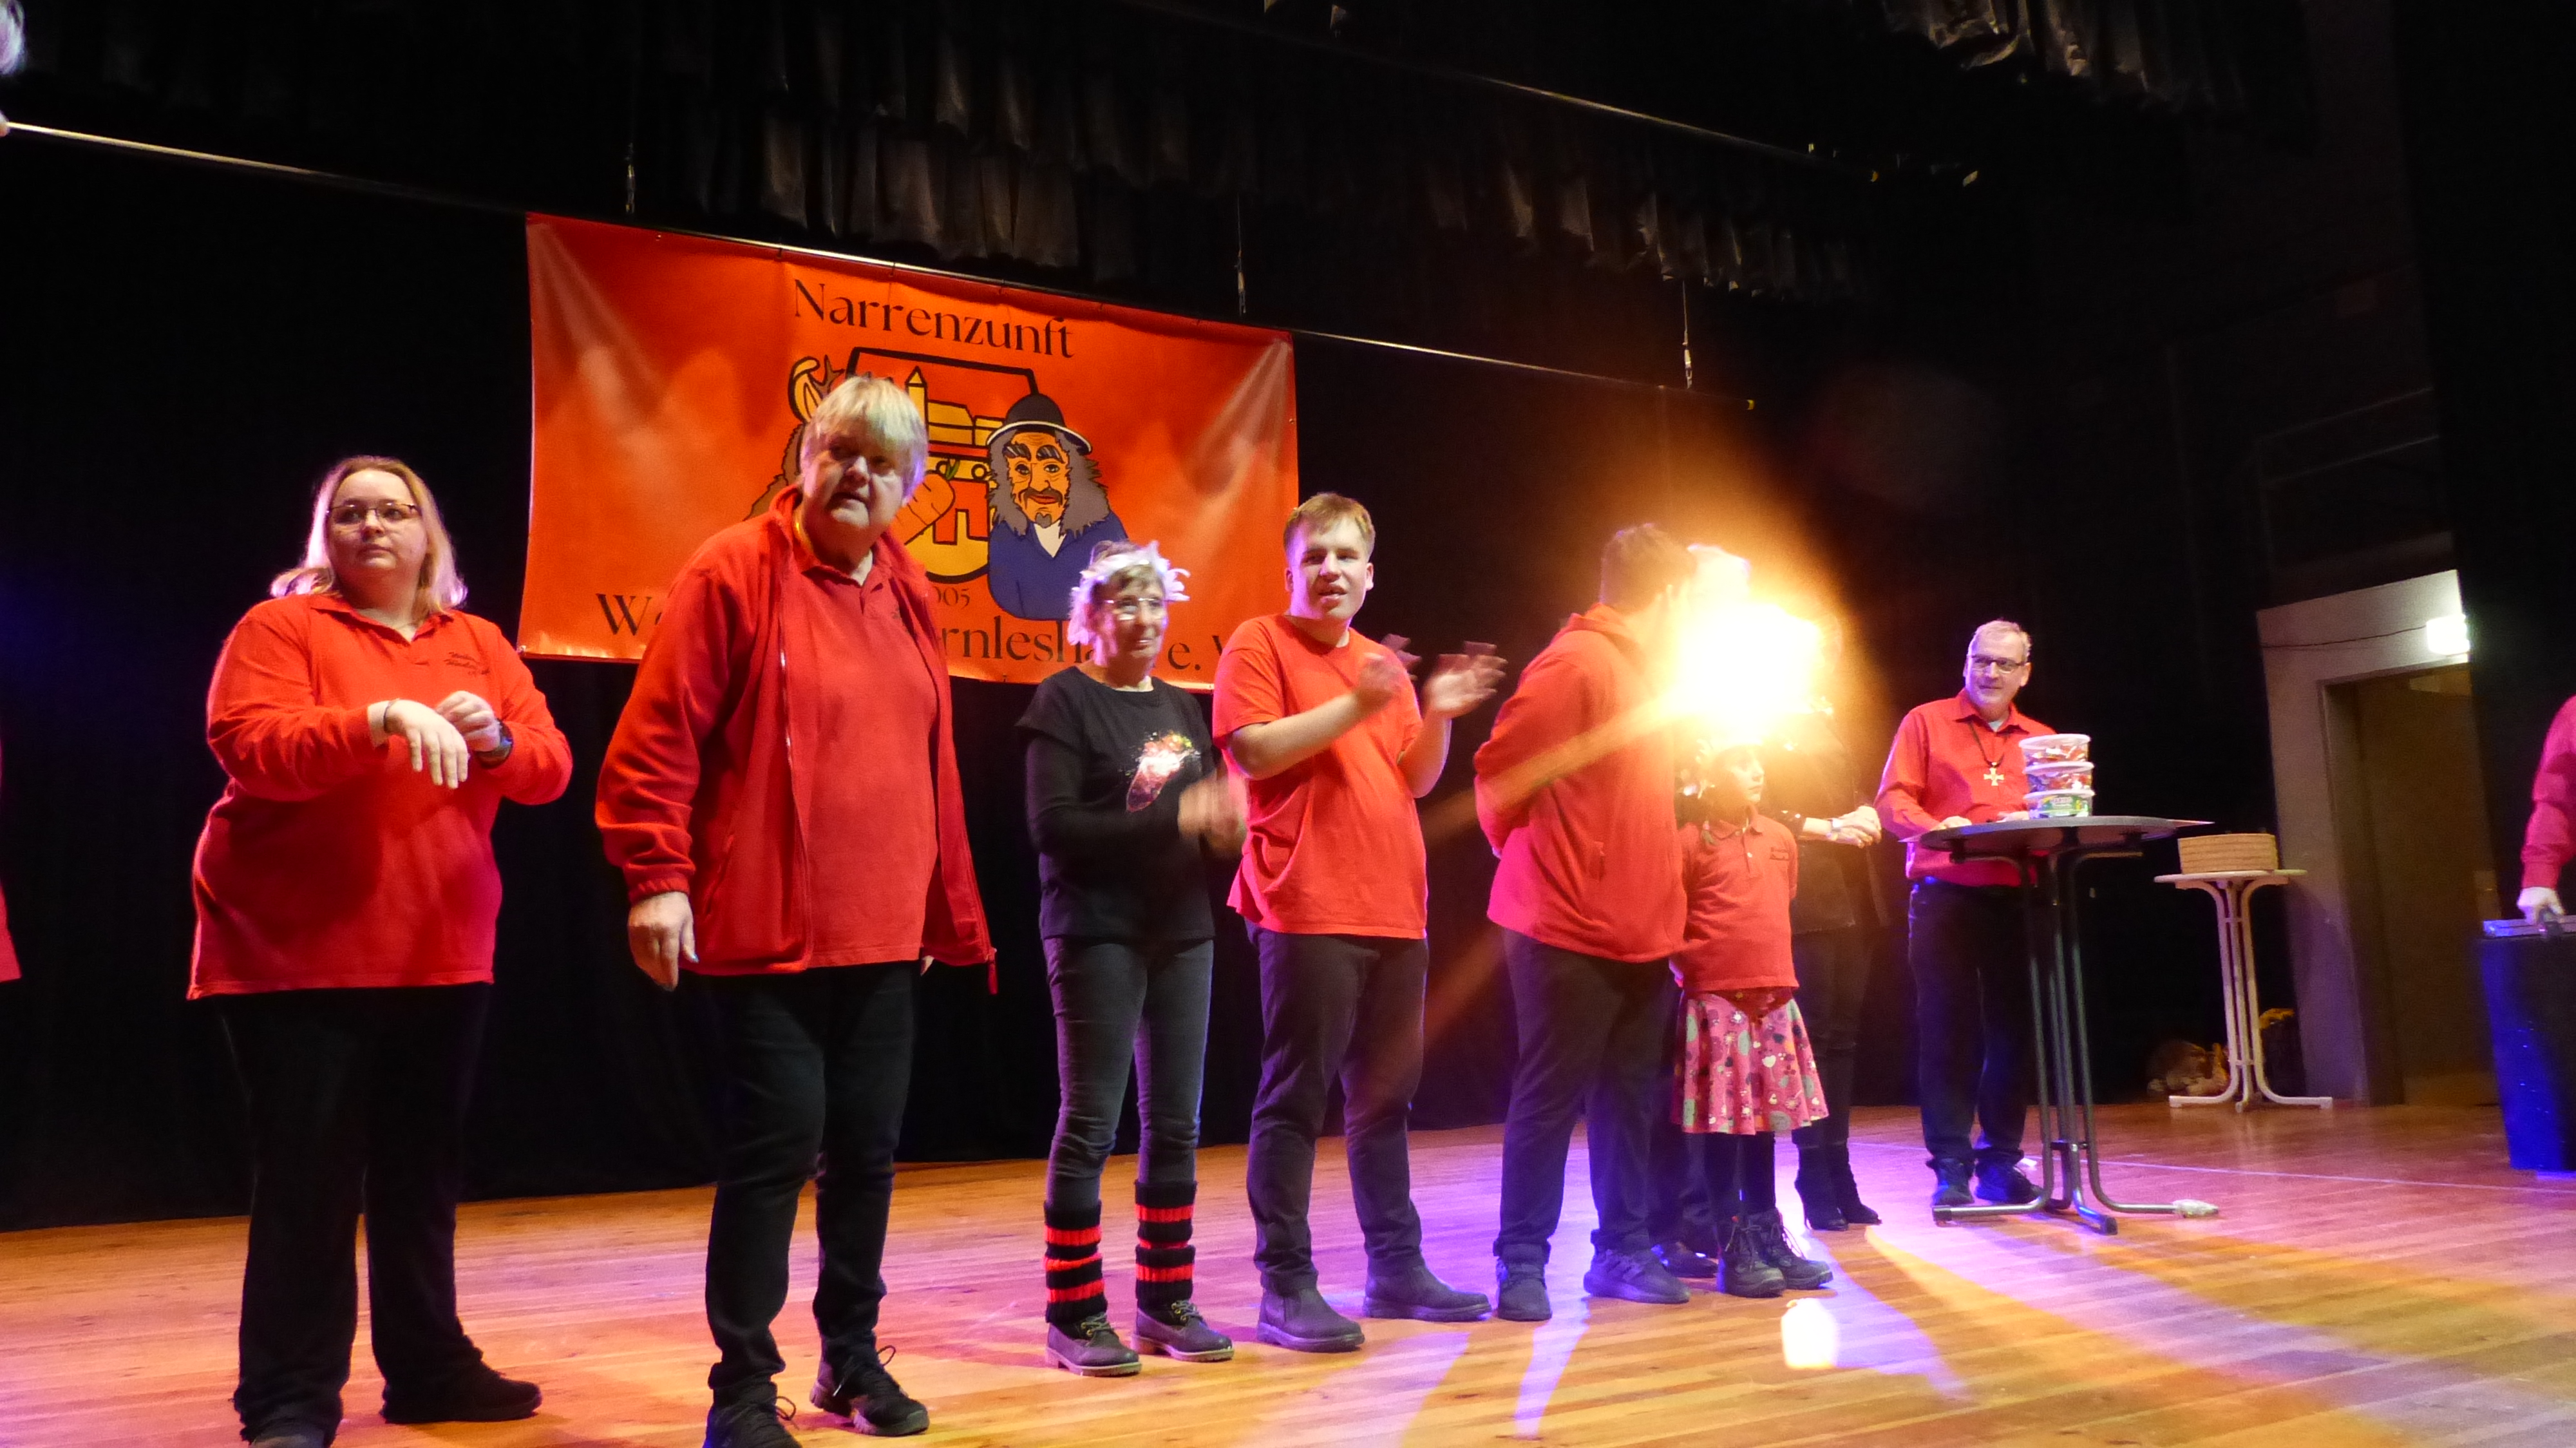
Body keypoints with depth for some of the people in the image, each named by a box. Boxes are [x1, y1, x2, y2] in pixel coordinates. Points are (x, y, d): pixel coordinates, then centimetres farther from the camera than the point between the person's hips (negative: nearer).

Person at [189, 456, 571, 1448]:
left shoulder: (479, 644, 12)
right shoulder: (280, 627, -2)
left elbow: (551, 770, 6)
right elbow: (247, 747, -17)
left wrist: (498, 739, -16)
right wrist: (382, 719, -30)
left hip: (445, 953, 5)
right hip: (298, 955, -4)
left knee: (423, 1173, 11)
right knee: (309, 1180, -3)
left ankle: (428, 1367, 22)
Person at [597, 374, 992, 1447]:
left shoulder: (909, 597, 11)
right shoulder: (733, 572, -7)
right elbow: (658, 737, -11)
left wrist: (948, 909, 16)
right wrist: (658, 876, -18)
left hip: (883, 934, 6)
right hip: (767, 932, -6)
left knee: (867, 1148, 13)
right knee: (776, 1147, -4)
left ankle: (852, 1356, 28)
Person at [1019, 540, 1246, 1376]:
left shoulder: (1182, 708, 14)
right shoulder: (1065, 699, -4)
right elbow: (1052, 826, -14)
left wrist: (1225, 830, -8)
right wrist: (1173, 818, -21)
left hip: (1181, 933, 6)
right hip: (1096, 934, -6)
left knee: (1175, 1122, 8)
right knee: (1091, 1120, -2)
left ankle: (1165, 1303, 19)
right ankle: (1072, 1314, 8)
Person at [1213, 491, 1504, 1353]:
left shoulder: (1384, 663, 19)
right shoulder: (1260, 644, -1)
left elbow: (1416, 780, 17)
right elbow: (1250, 748, -15)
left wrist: (1438, 716, 0)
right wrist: (1355, 707, -19)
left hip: (1393, 910, 7)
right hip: (1306, 910, -7)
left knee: (1384, 1095, 13)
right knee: (1296, 1097, -6)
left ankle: (1396, 1267, 23)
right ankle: (1286, 1287, 0)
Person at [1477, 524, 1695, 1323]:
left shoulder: (1647, 671, 14)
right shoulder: (1574, 663, -15)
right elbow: (1500, 773, -17)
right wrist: (1528, 855, -5)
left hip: (1642, 929, 8)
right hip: (1571, 929, -8)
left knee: (1630, 1099, 12)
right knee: (1550, 1100, 0)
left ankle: (1622, 1250, 22)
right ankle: (1521, 1261, 10)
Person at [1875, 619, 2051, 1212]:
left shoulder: (2040, 739, 17)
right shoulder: (1926, 722, 6)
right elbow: (1893, 800, -3)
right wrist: (1937, 827, -22)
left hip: (2017, 899, 4)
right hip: (1944, 896, -3)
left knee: (2014, 1029, 5)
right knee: (1948, 1030, -3)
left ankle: (2001, 1158, 16)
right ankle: (1951, 1165, 3)